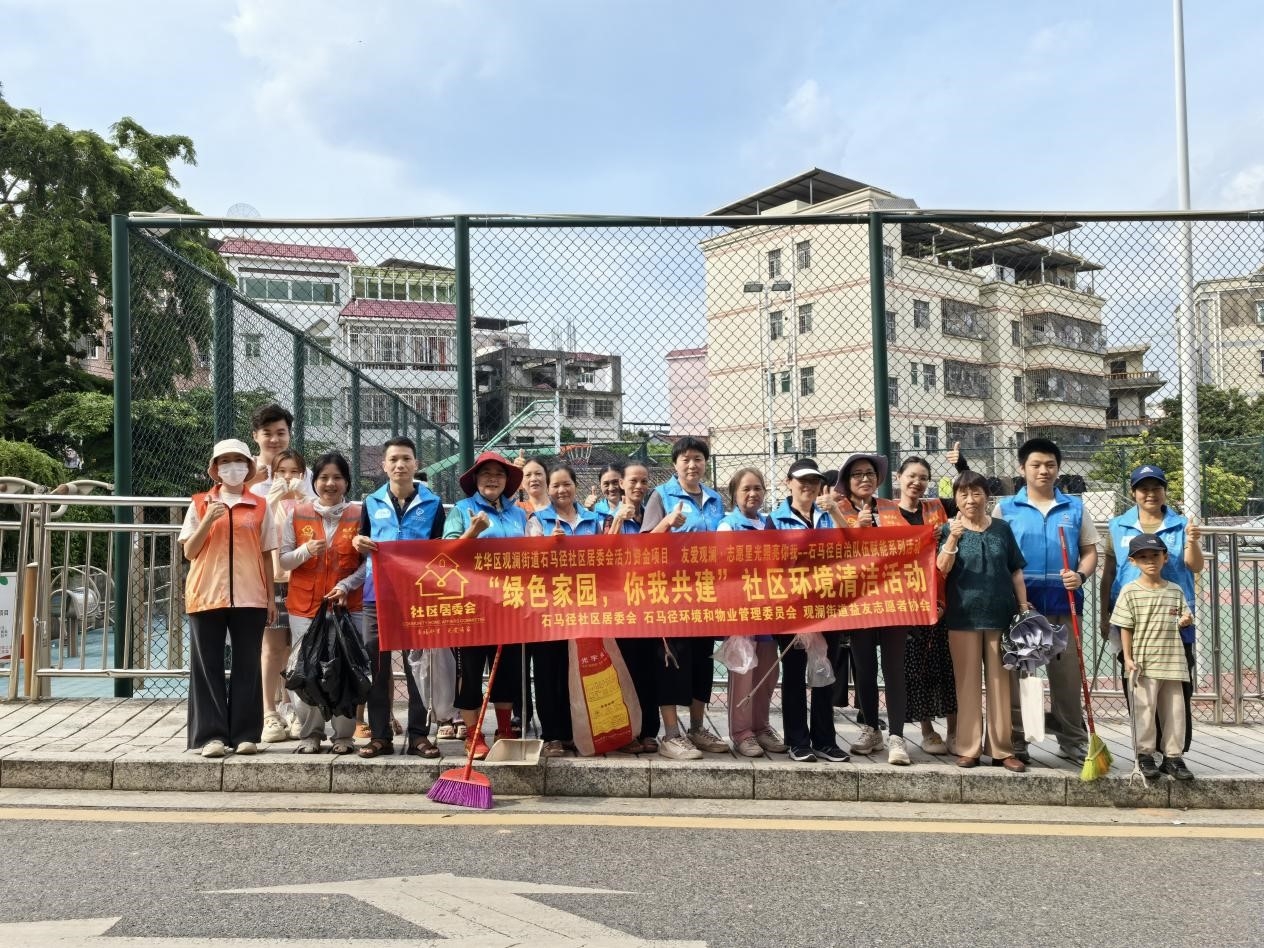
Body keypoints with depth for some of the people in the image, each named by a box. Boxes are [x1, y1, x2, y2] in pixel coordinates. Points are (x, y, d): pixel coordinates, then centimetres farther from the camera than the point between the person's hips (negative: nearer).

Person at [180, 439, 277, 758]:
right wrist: (208, 520, -12)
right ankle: (212, 735, 7)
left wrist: (271, 597, 6)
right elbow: (189, 552, 3)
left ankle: (245, 734, 10)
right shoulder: (200, 504, 6)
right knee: (208, 666, 2)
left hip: (250, 598, 0)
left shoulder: (260, 507, 7)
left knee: (247, 665, 3)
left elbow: (266, 555, 9)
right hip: (207, 596, 0)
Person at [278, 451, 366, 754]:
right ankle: (310, 734, 15)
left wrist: (346, 585, -14)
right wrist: (305, 551, -15)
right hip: (304, 606, 1)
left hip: (348, 605, -1)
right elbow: (283, 561, 5)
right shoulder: (297, 514, 5)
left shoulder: (359, 515, 2)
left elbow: (368, 561, 0)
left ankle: (344, 735, 11)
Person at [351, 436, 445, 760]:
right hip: (377, 594, 2)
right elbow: (362, 546, 18)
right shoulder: (372, 503, 12)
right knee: (377, 665, 3)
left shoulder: (432, 503, 6)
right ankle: (380, 735, 11)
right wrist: (360, 544, -4)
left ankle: (418, 734, 10)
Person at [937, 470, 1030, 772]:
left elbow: (1016, 571, 12)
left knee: (1000, 682, 6)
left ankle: (1001, 748, 13)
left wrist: (1024, 607, 6)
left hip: (1000, 614, 2)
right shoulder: (948, 529, 1)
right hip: (963, 617, -2)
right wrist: (953, 538, -24)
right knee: (968, 682, 3)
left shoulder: (1002, 529, 8)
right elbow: (941, 570, -11)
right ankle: (968, 747, 10)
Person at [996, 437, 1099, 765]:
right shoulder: (1006, 508, 5)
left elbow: (1090, 552, 12)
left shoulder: (1074, 508, 11)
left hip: (1064, 605, 2)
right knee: (1017, 673, 3)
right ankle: (1015, 741, 11)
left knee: (1067, 674, 7)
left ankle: (1073, 740, 19)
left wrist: (1080, 575, -9)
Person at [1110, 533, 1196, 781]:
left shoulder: (1175, 590, 8)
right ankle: (1144, 755, 11)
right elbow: (1125, 628, -4)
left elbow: (1184, 619, 17)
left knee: (1175, 711, 8)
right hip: (1143, 663, -4)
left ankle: (1173, 756, 19)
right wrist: (1128, 658, -9)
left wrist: (1186, 620, -8)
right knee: (1144, 710, -1)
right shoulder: (1130, 591, -4)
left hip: (1173, 662, 4)